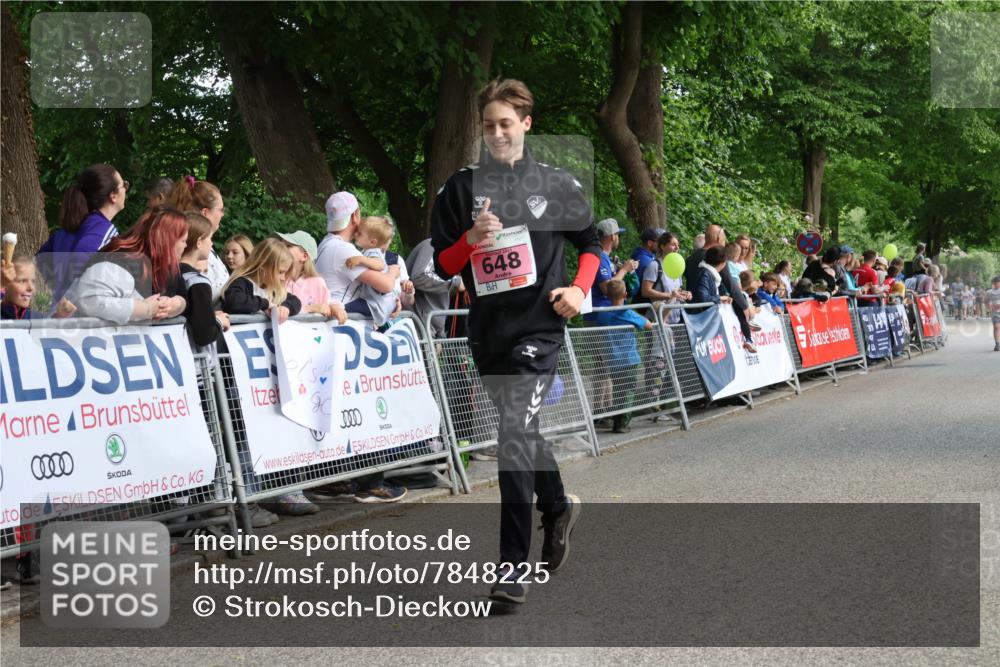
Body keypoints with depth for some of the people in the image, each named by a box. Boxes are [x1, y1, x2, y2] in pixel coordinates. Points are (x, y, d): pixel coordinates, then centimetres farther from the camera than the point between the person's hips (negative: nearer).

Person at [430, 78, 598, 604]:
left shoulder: (557, 185, 4)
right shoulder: (461, 188, 6)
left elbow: (592, 243, 17)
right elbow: (443, 266, 5)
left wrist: (580, 290, 0)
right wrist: (472, 240, -15)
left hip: (538, 328, -4)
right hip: (487, 330, 4)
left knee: (514, 436, -15)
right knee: (521, 431, 18)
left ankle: (514, 565, -13)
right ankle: (558, 508, 45)